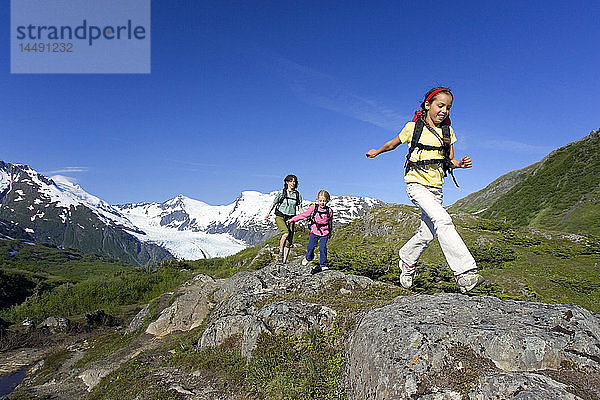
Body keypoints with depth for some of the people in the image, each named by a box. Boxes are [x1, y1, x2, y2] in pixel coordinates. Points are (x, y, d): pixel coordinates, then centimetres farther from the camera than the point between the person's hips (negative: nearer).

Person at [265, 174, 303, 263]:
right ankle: (280, 253, -11)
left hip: (290, 219, 3)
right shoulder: (281, 193, 0)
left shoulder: (297, 194, 7)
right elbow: (274, 204, 3)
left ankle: (284, 261, 5)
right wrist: (268, 214, -10)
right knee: (286, 233, -29)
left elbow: (300, 207, 10)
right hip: (280, 217, -3)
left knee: (289, 241, -3)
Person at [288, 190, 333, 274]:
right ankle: (308, 258, 31)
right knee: (310, 247, -2)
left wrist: (330, 233, 20)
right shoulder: (313, 208, -6)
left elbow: (330, 223, 11)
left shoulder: (329, 211, -4)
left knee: (322, 248, -8)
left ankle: (323, 265, 8)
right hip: (314, 232, 1)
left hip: (324, 233, -1)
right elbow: (303, 215, -4)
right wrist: (292, 219, -7)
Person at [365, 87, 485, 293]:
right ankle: (465, 273, -28)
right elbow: (393, 144, 15)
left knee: (427, 233, 7)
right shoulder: (413, 127, -3)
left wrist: (460, 163, -8)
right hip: (416, 184, -5)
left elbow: (450, 160, 14)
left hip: (435, 188, 6)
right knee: (443, 220, -26)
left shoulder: (447, 131, 9)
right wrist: (377, 151, 28)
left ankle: (406, 261, 34)